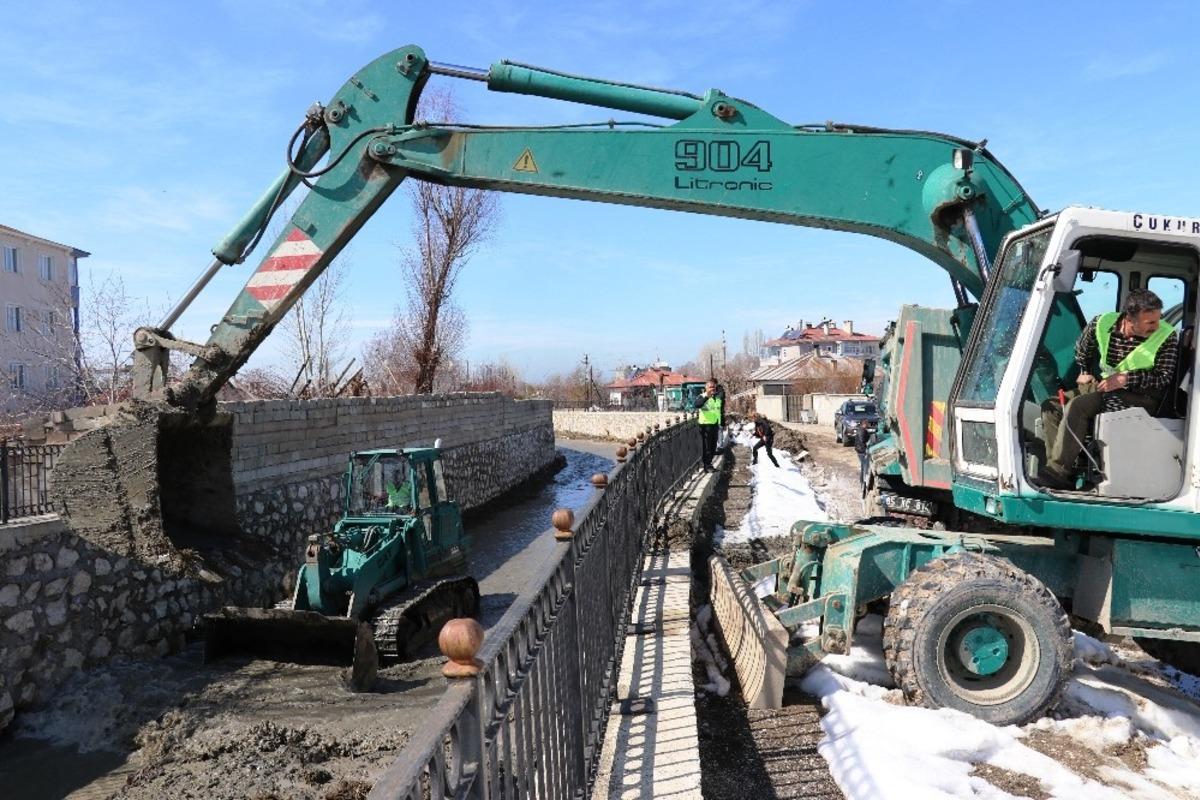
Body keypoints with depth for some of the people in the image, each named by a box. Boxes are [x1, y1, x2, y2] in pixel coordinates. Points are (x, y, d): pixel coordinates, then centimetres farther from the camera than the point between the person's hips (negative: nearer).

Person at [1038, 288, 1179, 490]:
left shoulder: (1167, 336, -13)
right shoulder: (1102, 324, -4)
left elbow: (1164, 377, -12)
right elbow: (1082, 348, 19)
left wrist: (1126, 378, -20)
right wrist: (1085, 372, 21)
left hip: (1140, 397, -6)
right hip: (1102, 387, 6)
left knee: (1076, 406, -28)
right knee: (1053, 406, -10)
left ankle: (1058, 471, -26)